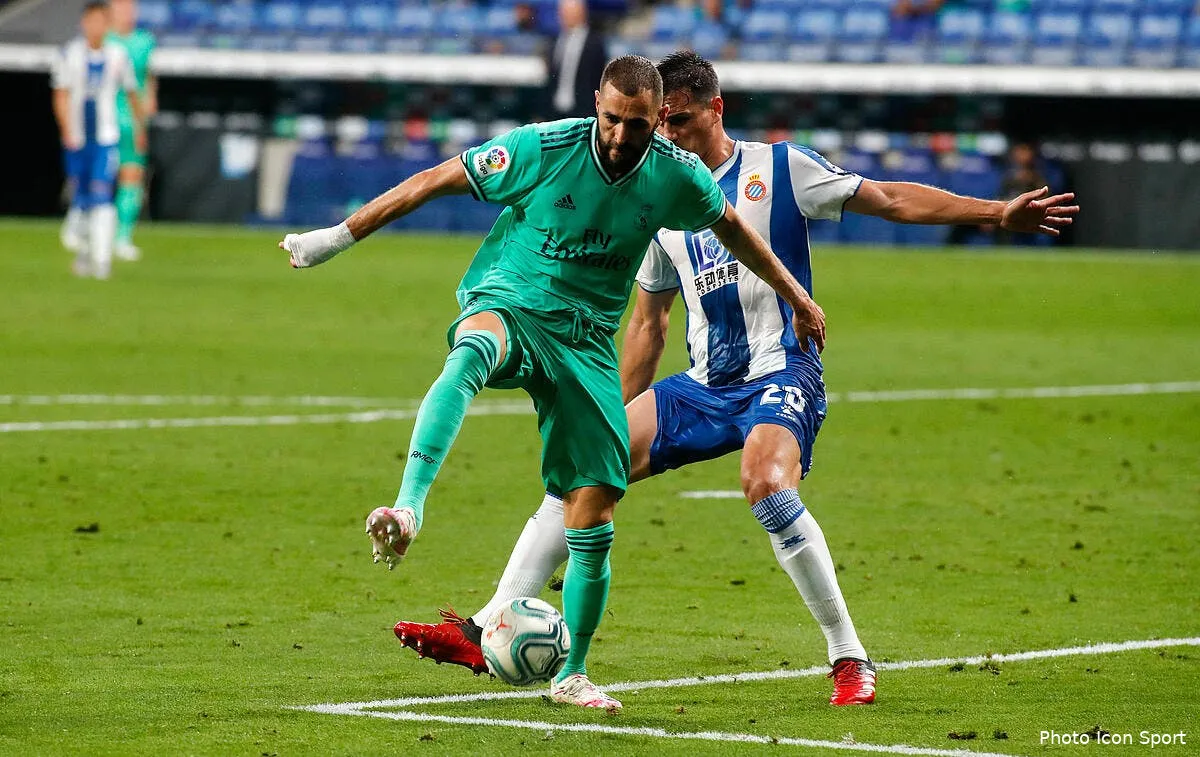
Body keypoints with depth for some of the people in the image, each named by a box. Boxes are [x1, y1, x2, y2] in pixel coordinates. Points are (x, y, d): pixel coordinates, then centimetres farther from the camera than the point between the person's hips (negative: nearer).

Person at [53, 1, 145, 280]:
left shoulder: (117, 55, 2)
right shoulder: (69, 55, -1)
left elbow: (131, 94, 14)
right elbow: (61, 97, -4)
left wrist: (140, 127, 19)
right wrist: (68, 131, -15)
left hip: (105, 138, -1)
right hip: (77, 140, 1)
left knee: (101, 198, -13)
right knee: (79, 198, 8)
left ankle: (102, 257, -14)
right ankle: (82, 250, 27)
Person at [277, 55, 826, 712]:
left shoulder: (678, 178, -5)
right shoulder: (542, 148, -15)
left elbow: (731, 227, 17)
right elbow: (433, 181, -6)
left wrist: (794, 296, 28)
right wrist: (339, 237, -5)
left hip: (586, 340, 3)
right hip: (506, 305, -3)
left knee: (592, 524, -2)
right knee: (471, 354, -43)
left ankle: (571, 674, 18)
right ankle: (406, 512, -58)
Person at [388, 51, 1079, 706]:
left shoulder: (777, 168, 0)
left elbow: (888, 199, 0)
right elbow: (648, 321, 24)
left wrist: (997, 212, -8)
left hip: (780, 374, -6)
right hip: (703, 384, 6)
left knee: (768, 488, -34)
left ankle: (851, 662, -22)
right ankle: (485, 632, -6)